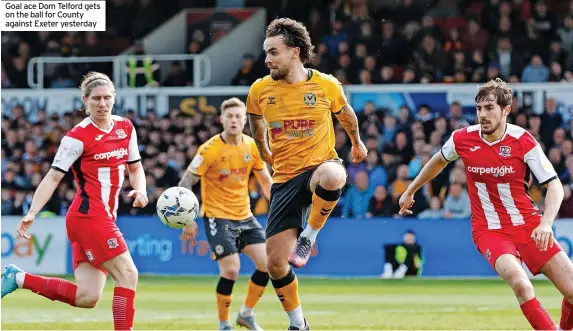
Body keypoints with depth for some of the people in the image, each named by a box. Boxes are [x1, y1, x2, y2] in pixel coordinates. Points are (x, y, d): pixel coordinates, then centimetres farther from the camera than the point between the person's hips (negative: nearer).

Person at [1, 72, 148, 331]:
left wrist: (140, 189, 0)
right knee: (128, 274, -13)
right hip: (89, 215, -7)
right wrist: (32, 214, -19)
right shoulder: (79, 136, -8)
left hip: (105, 218, 7)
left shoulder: (126, 128, 11)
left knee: (86, 298, 0)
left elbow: (135, 167, 22)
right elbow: (53, 177, -9)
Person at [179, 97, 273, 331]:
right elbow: (185, 184, -11)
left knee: (267, 263, -4)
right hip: (217, 216, -5)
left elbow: (265, 181, 15)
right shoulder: (210, 149, -14)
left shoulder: (252, 147, 2)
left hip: (244, 216, 5)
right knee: (231, 269, -15)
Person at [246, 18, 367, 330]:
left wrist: (357, 143, 31)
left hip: (320, 165, -3)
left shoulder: (326, 85, -6)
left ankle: (308, 237, -18)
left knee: (332, 175, -43)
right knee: (275, 263, -4)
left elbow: (345, 113, 16)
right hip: (285, 178, 3)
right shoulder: (260, 90, -2)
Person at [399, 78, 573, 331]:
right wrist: (410, 191, 27)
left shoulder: (523, 141, -13)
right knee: (519, 282, -31)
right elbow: (439, 160, 17)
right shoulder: (463, 139, -7)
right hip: (489, 230, 0)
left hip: (528, 224, 0)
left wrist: (546, 223, -30)